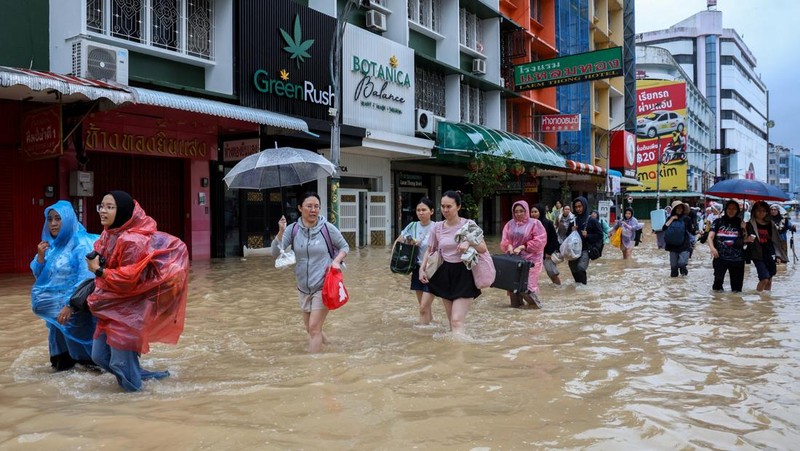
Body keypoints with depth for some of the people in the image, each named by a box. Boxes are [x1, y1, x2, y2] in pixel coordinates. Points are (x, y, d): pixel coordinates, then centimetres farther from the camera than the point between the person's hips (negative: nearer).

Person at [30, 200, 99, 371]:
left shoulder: (81, 243, -15)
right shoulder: (50, 244, 8)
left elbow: (86, 279, -23)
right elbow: (39, 276, 10)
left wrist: (70, 305, -30)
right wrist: (40, 256, -9)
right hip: (55, 305, 7)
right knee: (59, 335, 5)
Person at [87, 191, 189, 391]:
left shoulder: (132, 240, -23)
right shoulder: (109, 235, 5)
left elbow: (131, 278, -23)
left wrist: (99, 271, -19)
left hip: (128, 308, -9)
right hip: (110, 305, 9)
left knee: (120, 361, -4)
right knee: (99, 356, 14)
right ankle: (143, 375, 31)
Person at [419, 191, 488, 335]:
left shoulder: (468, 225, -7)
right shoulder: (438, 227, 4)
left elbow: (483, 248, -6)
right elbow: (430, 251, 14)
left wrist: (469, 243, -24)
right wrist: (422, 269, 2)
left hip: (464, 274, -5)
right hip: (445, 274, 5)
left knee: (457, 320, -14)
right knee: (451, 320, 12)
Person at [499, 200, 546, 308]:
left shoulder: (534, 223, -4)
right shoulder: (510, 224, 9)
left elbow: (539, 241, -10)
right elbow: (504, 240, 10)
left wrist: (522, 247, -14)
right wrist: (509, 245, -14)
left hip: (529, 259, -4)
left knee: (527, 282, -10)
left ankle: (534, 302, 11)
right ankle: (516, 303, 17)